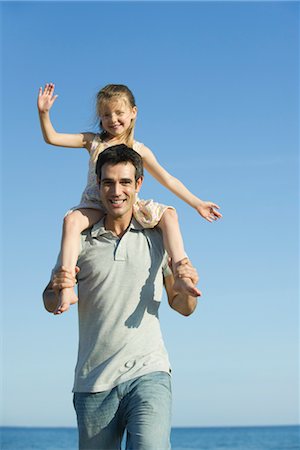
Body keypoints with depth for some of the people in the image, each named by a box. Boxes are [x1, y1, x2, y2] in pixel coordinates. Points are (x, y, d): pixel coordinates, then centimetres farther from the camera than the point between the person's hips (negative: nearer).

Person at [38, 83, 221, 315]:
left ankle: (180, 274, -32)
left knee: (168, 215, -22)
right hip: (95, 206, -1)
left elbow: (168, 180, 9)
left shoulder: (139, 150, 9)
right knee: (72, 220, -33)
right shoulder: (93, 141, 10)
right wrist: (44, 113, -9)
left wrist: (197, 203, 4)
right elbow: (52, 138, 8)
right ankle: (67, 288, -42)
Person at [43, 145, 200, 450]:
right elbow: (50, 305, 11)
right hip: (93, 380, 1)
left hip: (148, 372, -1)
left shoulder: (158, 238, 7)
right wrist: (57, 289, -12)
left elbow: (183, 308, 12)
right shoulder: (80, 242, 6)